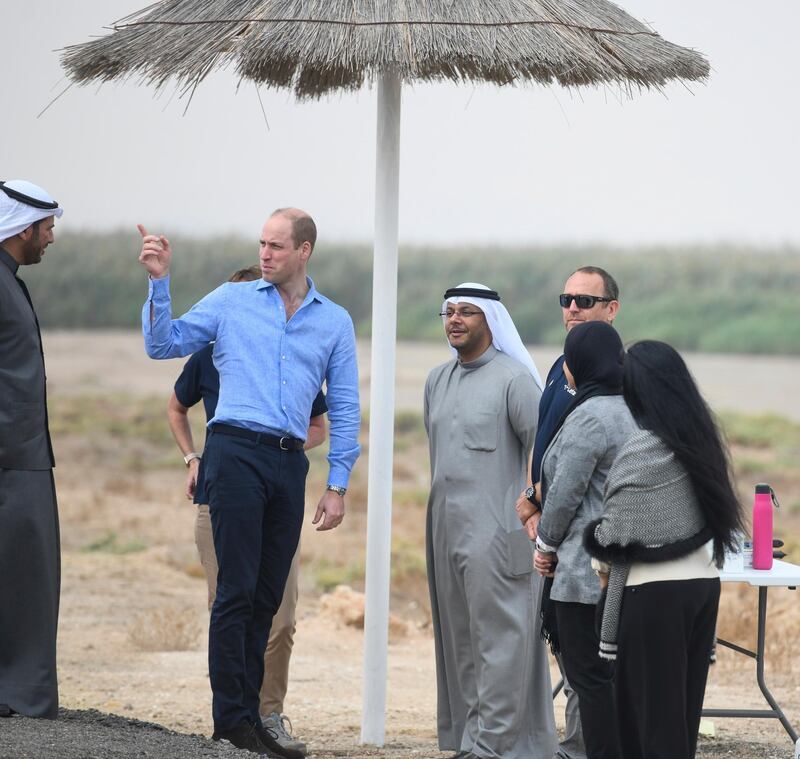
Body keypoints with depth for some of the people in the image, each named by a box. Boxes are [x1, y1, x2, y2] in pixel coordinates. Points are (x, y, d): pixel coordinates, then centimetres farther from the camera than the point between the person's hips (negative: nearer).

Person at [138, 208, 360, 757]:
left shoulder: (335, 321, 12)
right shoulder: (232, 301, 7)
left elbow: (345, 410, 12)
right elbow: (164, 344, 7)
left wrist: (338, 486, 6)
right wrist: (160, 281, -5)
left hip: (289, 464, 3)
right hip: (236, 450, -3)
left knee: (268, 597, 6)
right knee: (237, 590, -8)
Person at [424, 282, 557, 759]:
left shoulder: (514, 378, -7)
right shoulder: (438, 381, 16)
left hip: (497, 531, -8)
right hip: (446, 530, 8)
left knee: (498, 639, -8)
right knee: (460, 642, 9)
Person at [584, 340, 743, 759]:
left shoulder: (641, 452, -16)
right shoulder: (700, 440, 6)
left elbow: (618, 534, -14)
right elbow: (715, 514, 9)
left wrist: (594, 535, 6)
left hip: (655, 595, -7)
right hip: (703, 582, 7)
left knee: (650, 707, 1)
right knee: (683, 706, 14)